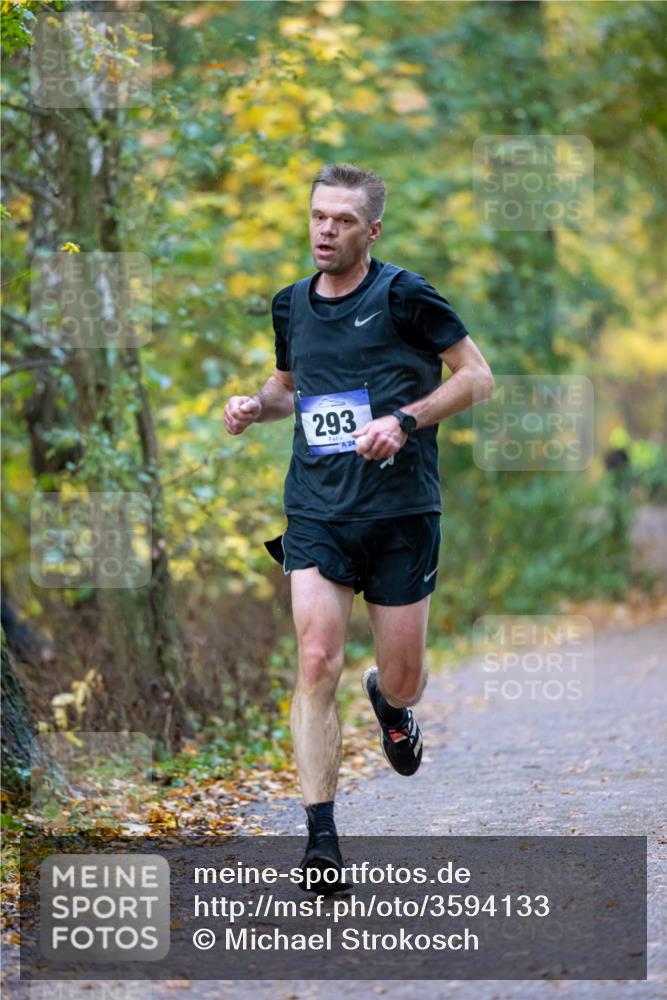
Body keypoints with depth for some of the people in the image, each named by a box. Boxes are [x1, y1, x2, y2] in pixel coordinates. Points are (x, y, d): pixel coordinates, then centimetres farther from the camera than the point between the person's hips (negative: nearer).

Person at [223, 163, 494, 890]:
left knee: (403, 680, 5)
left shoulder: (402, 296, -6)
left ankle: (389, 703, 46)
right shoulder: (291, 305, 9)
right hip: (316, 511, 3)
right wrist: (256, 405, 5)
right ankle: (320, 835, -13)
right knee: (317, 661, -14)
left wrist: (404, 420, -16)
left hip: (402, 511, -3)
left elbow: (477, 377, -3)